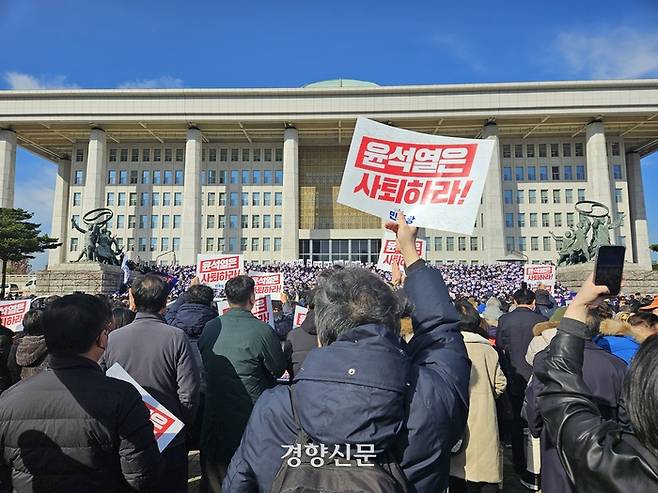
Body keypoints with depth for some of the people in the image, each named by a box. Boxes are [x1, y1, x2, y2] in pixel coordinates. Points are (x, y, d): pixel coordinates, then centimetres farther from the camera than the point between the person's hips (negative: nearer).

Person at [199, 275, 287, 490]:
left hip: (214, 408, 4)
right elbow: (279, 369, -7)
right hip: (248, 411, -4)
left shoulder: (209, 328, -6)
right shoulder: (262, 331, -20)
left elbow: (203, 362, 8)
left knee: (216, 466, 24)